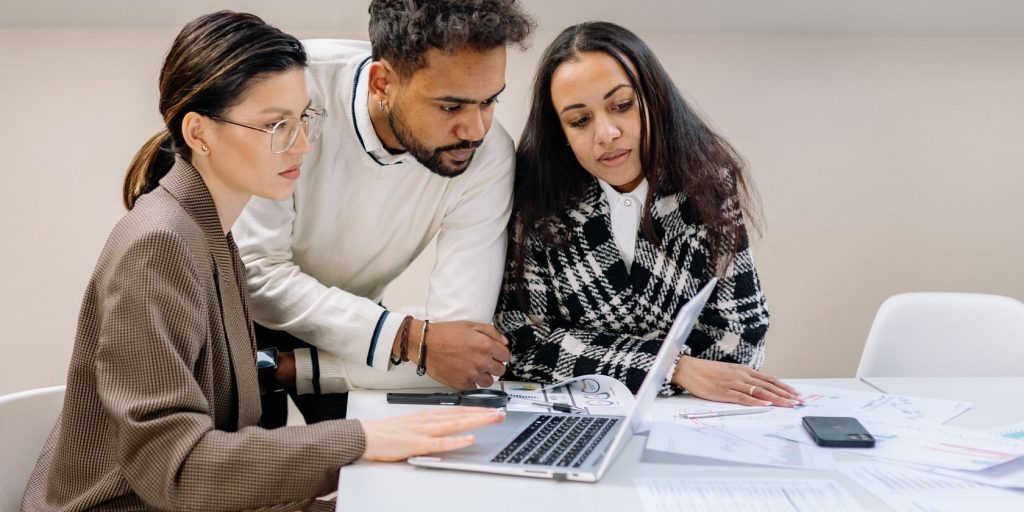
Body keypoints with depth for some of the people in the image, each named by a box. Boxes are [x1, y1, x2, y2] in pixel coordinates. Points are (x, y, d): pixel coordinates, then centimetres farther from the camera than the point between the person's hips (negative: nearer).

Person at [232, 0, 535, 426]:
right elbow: (254, 271, -28)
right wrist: (408, 339, -35)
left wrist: (286, 369, -28)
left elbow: (461, 356, -26)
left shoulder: (489, 157, -24)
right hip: (245, 310, -2)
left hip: (352, 319, 2)